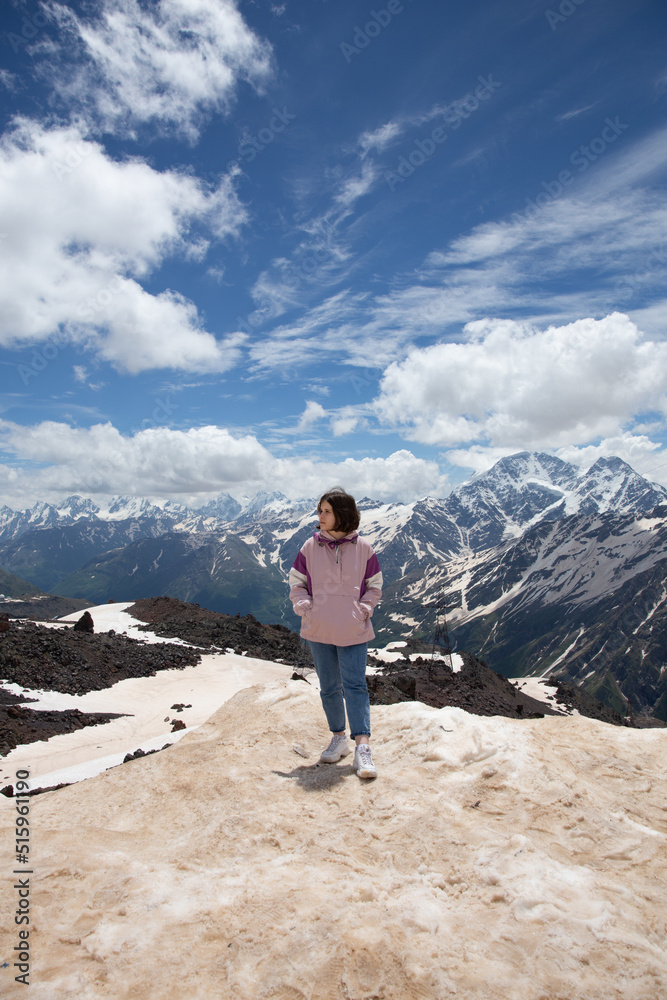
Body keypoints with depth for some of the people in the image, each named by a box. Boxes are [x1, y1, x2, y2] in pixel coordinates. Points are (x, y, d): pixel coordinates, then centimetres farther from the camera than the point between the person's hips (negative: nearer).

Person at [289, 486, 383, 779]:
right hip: (318, 631, 3)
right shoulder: (310, 547, -1)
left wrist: (363, 610, -8)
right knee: (329, 687, 14)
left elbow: (374, 586, 6)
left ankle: (362, 748, -3)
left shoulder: (362, 548, -4)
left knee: (355, 686, -6)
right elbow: (296, 583, 7)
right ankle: (338, 738, 30)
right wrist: (305, 609, -8)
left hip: (353, 631, -2)